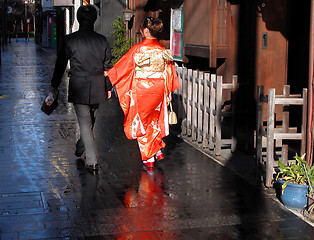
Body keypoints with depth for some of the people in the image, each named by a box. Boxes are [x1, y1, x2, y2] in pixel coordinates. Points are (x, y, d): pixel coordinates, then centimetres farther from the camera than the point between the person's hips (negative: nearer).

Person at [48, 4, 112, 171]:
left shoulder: (70, 40, -9)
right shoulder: (102, 40, -1)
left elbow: (61, 64, -1)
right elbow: (107, 66, 5)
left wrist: (54, 85, 11)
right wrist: (108, 87, 17)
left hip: (78, 89, -3)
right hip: (97, 89, 3)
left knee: (85, 124, 1)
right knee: (90, 121, 21)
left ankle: (92, 161, -3)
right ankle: (80, 148, 41)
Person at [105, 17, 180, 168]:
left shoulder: (138, 49, -12)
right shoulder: (163, 49, 1)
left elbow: (124, 64, -4)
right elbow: (169, 72, 6)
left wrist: (107, 73, 10)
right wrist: (168, 92, 14)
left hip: (141, 89, -4)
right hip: (158, 89, 4)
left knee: (142, 122, 7)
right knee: (155, 121, 21)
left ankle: (148, 158, 10)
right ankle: (158, 151, 21)